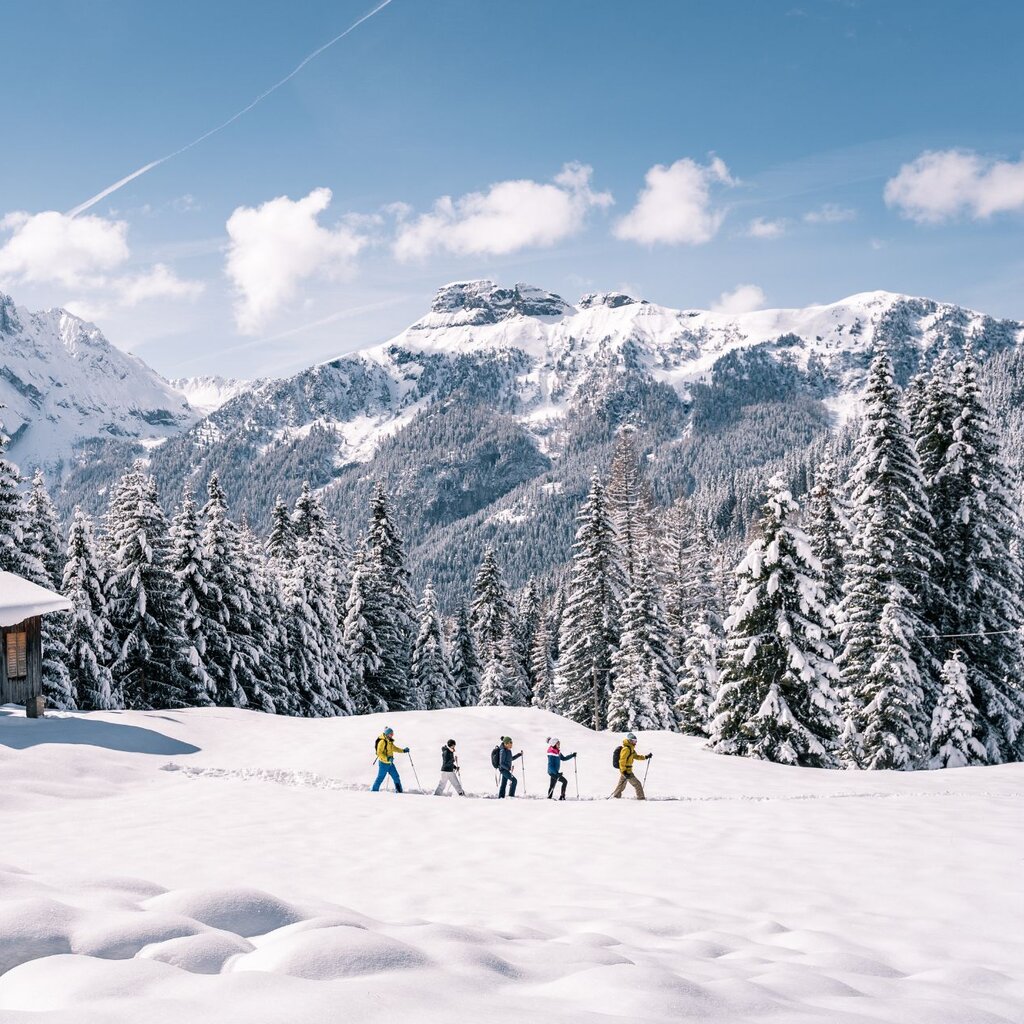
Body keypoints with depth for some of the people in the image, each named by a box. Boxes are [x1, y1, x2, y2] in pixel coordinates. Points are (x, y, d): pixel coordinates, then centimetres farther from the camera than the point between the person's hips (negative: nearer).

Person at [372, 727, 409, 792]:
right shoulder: (382, 742, -18)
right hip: (383, 763, -8)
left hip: (390, 763, 9)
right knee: (380, 778, 0)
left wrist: (403, 750, 18)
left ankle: (399, 791, 18)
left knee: (396, 776, 9)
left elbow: (394, 748, 26)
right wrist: (387, 758, -31)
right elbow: (379, 753, -23)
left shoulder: (390, 742, 10)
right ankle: (374, 791, 12)